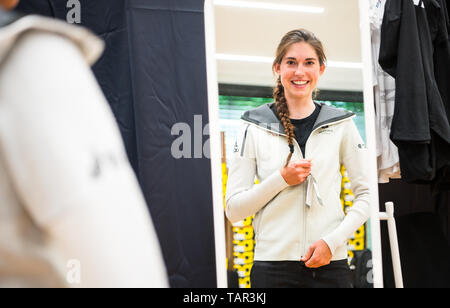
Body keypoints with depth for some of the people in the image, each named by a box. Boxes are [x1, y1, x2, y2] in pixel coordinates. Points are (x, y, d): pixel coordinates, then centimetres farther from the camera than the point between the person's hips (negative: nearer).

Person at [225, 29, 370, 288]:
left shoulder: (341, 124, 6)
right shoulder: (255, 128, 3)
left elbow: (367, 194, 5)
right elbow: (234, 209, 1)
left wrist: (333, 241, -8)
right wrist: (282, 179, -11)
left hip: (331, 264, 1)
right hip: (273, 265, -1)